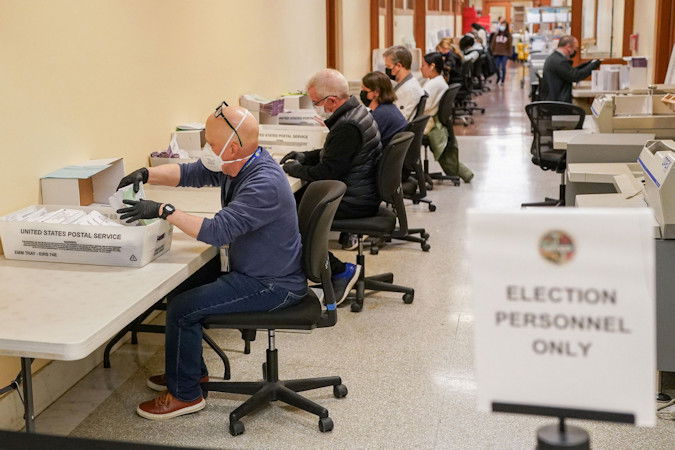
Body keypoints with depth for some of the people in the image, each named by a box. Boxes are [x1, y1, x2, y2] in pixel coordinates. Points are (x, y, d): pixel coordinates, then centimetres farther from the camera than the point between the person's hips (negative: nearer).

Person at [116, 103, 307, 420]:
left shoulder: (264, 184, -30)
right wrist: (147, 175, -8)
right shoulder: (236, 166, 0)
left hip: (272, 286, -10)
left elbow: (217, 231, -35)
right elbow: (189, 173, 8)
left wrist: (164, 211, -33)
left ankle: (184, 394, 4)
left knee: (183, 308, -14)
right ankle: (191, 370, 29)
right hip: (250, 272, 10)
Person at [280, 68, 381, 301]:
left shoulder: (347, 127, -24)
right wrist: (304, 156, 10)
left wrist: (294, 169, -5)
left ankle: (340, 271, -4)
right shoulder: (356, 111, 9)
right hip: (362, 194, 11)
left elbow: (326, 173, -22)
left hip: (354, 203, -11)